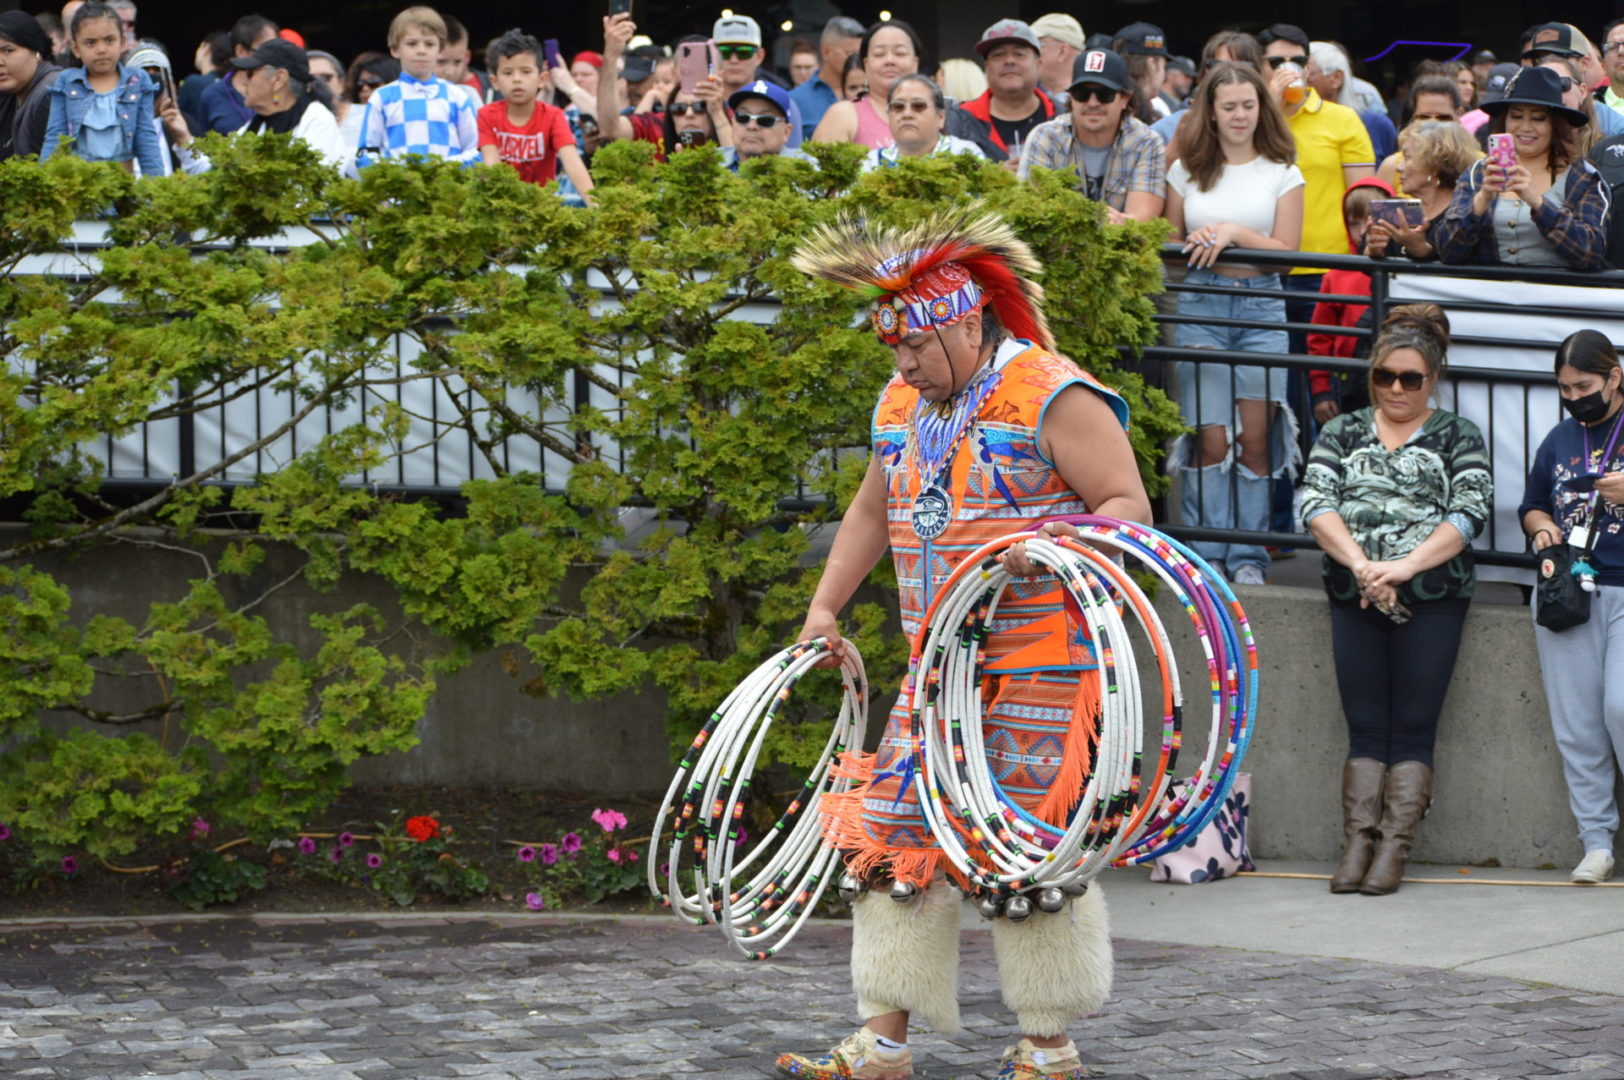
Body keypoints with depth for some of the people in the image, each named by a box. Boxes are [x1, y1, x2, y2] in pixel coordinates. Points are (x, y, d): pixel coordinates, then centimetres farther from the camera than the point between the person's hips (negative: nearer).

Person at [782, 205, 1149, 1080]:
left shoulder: (1053, 398, -11)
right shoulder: (902, 405, 13)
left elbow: (1127, 506, -14)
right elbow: (871, 513, 24)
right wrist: (824, 609, 17)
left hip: (1041, 666, -7)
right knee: (892, 835, 3)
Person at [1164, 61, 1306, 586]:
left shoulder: (1281, 174, 8)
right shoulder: (1187, 171, 11)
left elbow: (1286, 249, 2)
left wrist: (1235, 233, -12)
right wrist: (1197, 243, -4)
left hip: (1261, 305, 0)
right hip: (1200, 305, 0)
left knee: (1254, 438, -3)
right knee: (1210, 438, -6)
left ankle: (1249, 556, 5)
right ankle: (1206, 554, 1)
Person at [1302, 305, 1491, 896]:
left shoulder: (1458, 436, 7)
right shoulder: (1343, 432, 13)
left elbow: (1469, 513, -6)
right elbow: (1315, 502, 0)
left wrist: (1403, 567, -18)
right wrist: (1360, 563, -17)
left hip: (1432, 601, -2)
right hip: (1354, 600, 2)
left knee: (1412, 730, -3)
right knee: (1365, 730, 2)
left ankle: (1394, 850, -4)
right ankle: (1356, 847, 0)